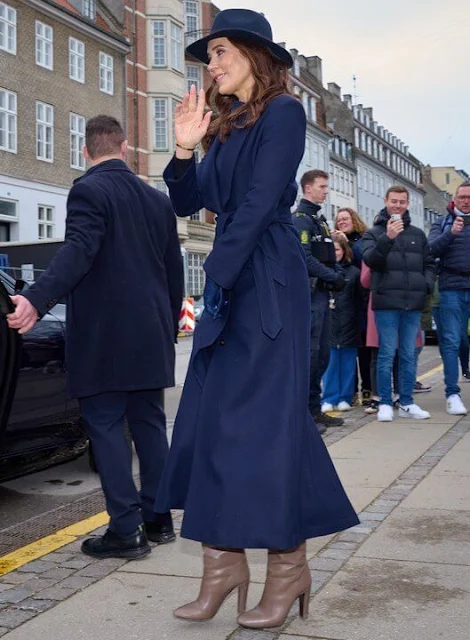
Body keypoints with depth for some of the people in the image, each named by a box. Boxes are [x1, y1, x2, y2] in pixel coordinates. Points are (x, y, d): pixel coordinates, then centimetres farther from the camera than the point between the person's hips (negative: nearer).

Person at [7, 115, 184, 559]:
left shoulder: (89, 190, -7)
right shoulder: (158, 200, 13)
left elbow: (77, 252, -23)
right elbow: (174, 272, 16)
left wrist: (37, 300, -33)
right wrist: (169, 327, 25)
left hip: (104, 336, -7)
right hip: (150, 334, 7)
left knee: (106, 426, -1)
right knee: (148, 423, 13)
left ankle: (126, 530, -1)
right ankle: (157, 519, 19)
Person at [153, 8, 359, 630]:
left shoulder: (282, 112, -4)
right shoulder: (226, 126, 19)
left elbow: (260, 202, -14)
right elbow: (187, 202, 14)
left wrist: (218, 271, -15)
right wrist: (184, 149, -1)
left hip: (269, 282, -8)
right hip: (230, 282, 8)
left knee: (264, 415, -7)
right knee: (210, 415, 3)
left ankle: (288, 567, 6)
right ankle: (223, 562, 10)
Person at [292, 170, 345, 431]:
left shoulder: (320, 219, 21)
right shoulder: (300, 219, -8)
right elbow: (305, 258, -18)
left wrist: (337, 276, 1)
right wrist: (334, 277, -13)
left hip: (322, 293, 9)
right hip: (309, 293, -9)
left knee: (322, 354, 11)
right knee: (308, 352, -9)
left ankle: (314, 408, 18)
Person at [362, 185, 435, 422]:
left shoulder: (418, 234, 17)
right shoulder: (374, 233, 5)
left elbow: (429, 263, 21)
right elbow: (370, 259, -12)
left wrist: (427, 284, 3)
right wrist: (388, 238, -24)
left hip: (413, 303, 4)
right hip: (387, 303, -4)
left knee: (409, 355, 7)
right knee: (387, 354, -2)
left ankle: (407, 403, 14)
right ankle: (385, 403, 4)